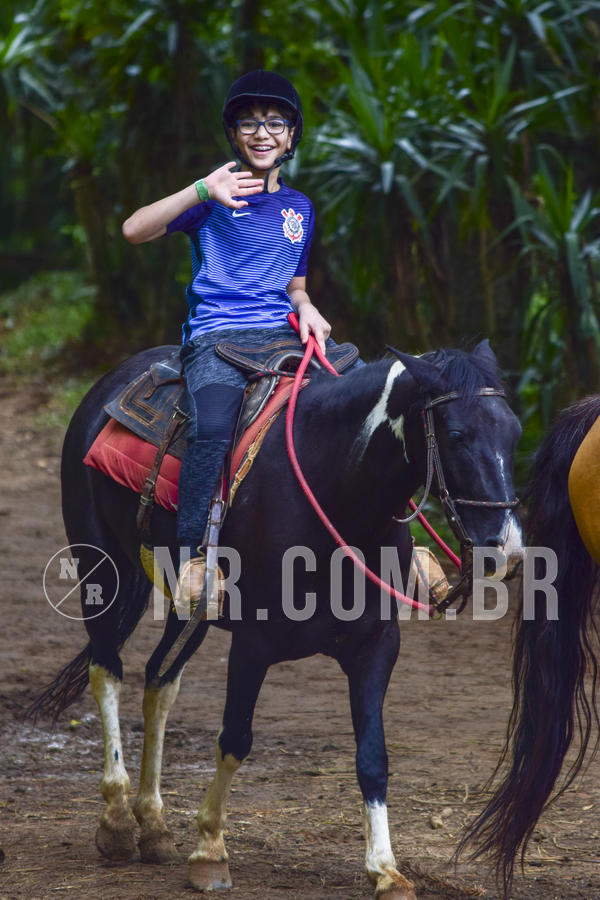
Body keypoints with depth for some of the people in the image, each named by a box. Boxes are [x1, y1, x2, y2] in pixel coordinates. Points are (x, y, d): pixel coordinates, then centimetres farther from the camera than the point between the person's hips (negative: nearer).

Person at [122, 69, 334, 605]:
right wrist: (202, 192, -23)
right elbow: (135, 230, -12)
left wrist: (307, 310, 4)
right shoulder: (216, 197, 2)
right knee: (213, 426, -35)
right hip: (217, 336, -5)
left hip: (281, 334, 5)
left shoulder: (299, 208, 18)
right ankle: (193, 556, -27)